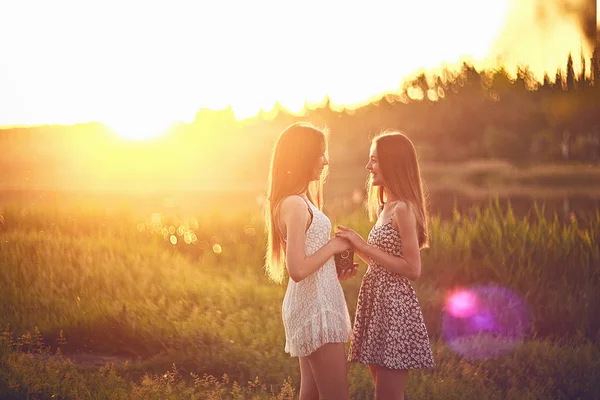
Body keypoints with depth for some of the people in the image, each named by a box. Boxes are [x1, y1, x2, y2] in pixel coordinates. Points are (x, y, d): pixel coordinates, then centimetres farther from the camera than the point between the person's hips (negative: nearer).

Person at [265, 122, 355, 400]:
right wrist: (333, 246, -12)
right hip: (315, 307, -10)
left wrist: (336, 271, 10)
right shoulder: (295, 205, -17)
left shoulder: (298, 201, 14)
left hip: (310, 307, 10)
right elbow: (297, 269, -24)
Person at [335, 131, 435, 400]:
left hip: (395, 308, -10)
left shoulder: (403, 209, -14)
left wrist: (365, 246, -17)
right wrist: (356, 245, 7)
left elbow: (412, 269, -19)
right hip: (378, 306, 10)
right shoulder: (386, 207, 15)